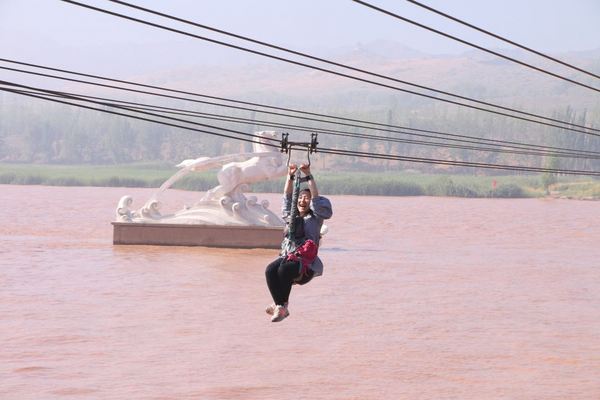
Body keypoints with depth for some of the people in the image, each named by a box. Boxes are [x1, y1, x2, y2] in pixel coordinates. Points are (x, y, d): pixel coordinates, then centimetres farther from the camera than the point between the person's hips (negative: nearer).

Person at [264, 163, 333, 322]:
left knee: (284, 269, -35)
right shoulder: (291, 216, 22)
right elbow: (287, 196, 18)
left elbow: (316, 198, -2)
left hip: (306, 262, -5)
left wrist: (308, 175, -6)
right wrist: (290, 176, 9)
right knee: (270, 270, -28)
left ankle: (282, 306, -25)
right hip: (286, 256, 5)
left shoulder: (315, 218, 9)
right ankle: (280, 306, -30)